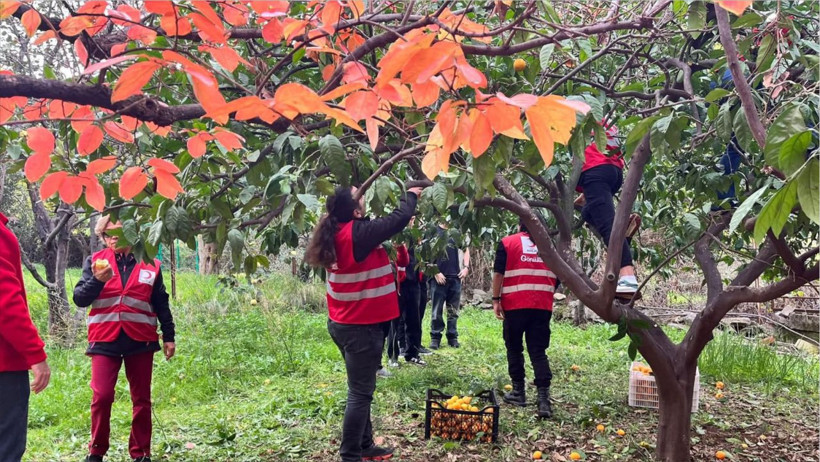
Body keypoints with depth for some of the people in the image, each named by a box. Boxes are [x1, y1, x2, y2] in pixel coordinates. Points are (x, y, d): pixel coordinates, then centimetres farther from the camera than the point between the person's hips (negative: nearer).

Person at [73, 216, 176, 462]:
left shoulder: (150, 265, 6)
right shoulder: (95, 261, 5)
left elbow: (161, 304, 12)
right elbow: (79, 299, -2)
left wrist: (169, 336, 10)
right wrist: (98, 280, -20)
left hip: (140, 340, 1)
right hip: (105, 340, -1)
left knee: (142, 399, 6)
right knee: (102, 396, -8)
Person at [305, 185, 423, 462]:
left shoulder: (338, 233, 5)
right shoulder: (357, 233, -20)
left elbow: (382, 226, 19)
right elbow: (400, 219, -17)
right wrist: (411, 196, 2)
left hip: (344, 323, 9)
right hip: (361, 326, -9)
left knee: (360, 389, 18)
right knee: (360, 393, 0)